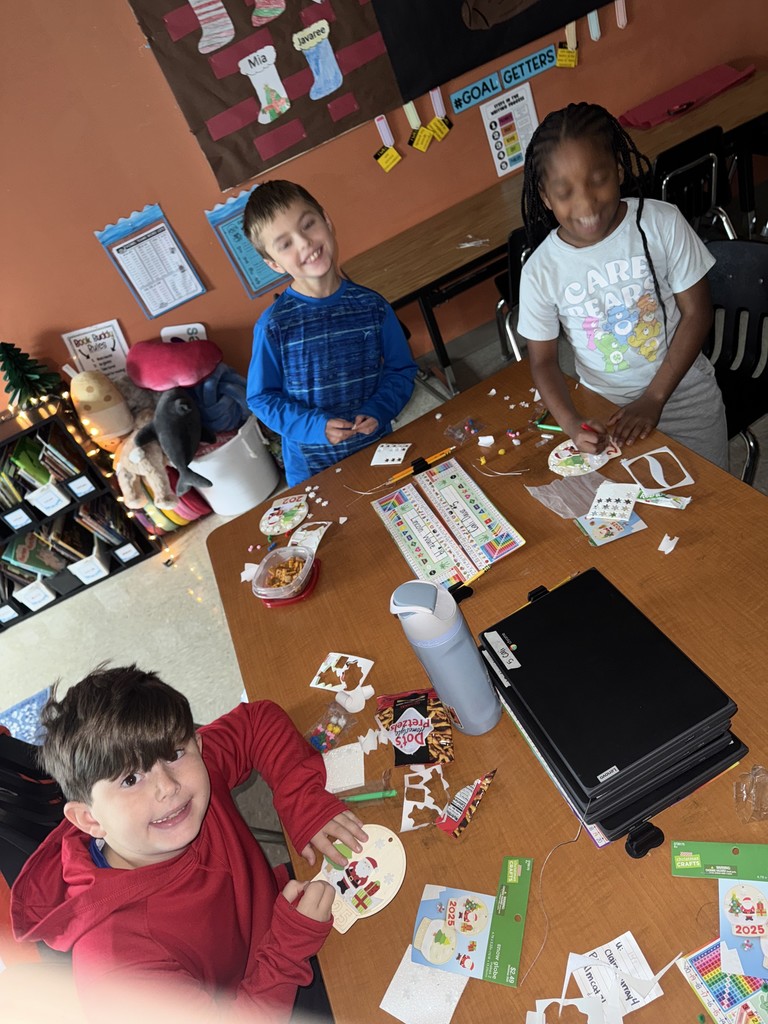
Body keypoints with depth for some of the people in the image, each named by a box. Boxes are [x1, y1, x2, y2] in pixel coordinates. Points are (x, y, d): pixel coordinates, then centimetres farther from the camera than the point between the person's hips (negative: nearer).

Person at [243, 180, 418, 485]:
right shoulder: (273, 325, -15)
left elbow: (401, 369, 1)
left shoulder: (372, 306, -8)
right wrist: (315, 426, -21)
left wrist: (378, 411, -16)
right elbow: (261, 398, -8)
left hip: (378, 449, 3)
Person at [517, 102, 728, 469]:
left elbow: (697, 313, -9)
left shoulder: (662, 223, -14)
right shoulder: (540, 271, -13)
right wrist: (571, 422, -24)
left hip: (686, 395, 1)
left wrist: (652, 400, -16)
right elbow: (543, 361, -7)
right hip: (607, 410, 0)